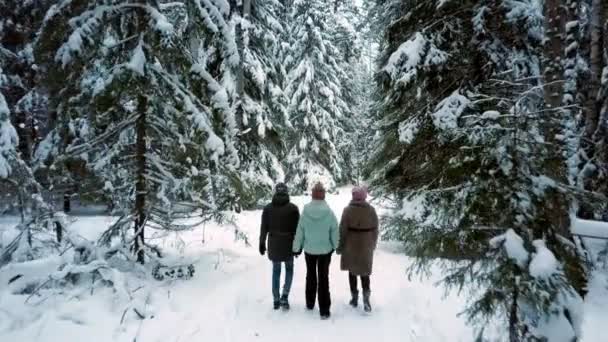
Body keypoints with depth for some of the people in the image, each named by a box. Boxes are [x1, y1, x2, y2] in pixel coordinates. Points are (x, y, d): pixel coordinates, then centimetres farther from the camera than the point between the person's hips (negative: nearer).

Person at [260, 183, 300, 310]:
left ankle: (276, 300, 18)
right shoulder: (293, 208, -8)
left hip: (273, 244, 2)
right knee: (289, 269, 17)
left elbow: (264, 228, 0)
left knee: (276, 271, 16)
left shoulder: (268, 208, -3)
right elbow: (297, 228, -7)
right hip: (288, 244, -2)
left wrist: (262, 243, 10)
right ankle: (284, 296, 1)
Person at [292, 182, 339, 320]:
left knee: (310, 276, 20)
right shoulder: (329, 213, -17)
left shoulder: (305, 213, -14)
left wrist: (297, 248, 6)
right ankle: (324, 310, 12)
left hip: (309, 250, 1)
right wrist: (336, 246, 9)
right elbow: (335, 233, -9)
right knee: (323, 278, 9)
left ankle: (310, 303, 33)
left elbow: (299, 233, -8)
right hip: (325, 250, -1)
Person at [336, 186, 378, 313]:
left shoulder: (348, 210, -11)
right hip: (366, 246, 2)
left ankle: (354, 298, 19)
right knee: (364, 272, 11)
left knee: (352, 272, 13)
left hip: (351, 246, -2)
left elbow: (342, 230, -10)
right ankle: (366, 297, -4)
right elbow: (375, 229, 3)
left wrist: (340, 246, -1)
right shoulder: (371, 210, -3)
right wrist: (373, 244, 15)